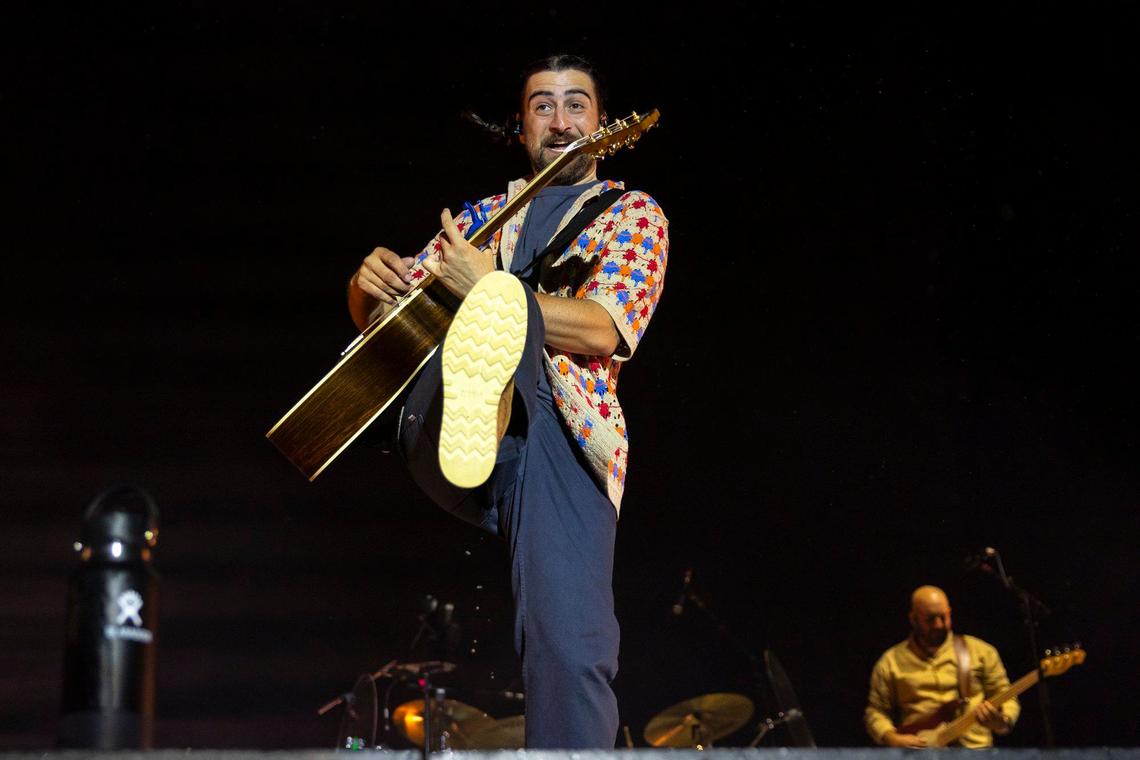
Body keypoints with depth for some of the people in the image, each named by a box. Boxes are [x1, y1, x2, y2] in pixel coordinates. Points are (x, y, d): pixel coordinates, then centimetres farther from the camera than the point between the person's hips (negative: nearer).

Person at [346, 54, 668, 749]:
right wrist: (369, 287, 2)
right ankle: (475, 401, -66)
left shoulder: (632, 214, 19)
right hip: (437, 435, 2)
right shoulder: (482, 216, 30)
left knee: (571, 652, -22)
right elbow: (380, 314, 27)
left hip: (563, 434, -1)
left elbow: (603, 329, 1)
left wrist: (487, 291, -10)